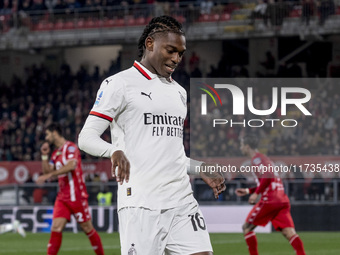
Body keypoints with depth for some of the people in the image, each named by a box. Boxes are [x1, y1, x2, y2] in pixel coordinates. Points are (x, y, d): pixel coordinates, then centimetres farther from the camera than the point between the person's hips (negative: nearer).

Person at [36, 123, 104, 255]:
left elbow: (72, 165, -26)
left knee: (87, 228, 1)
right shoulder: (56, 153, 16)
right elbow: (47, 171, 16)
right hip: (62, 197, 7)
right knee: (56, 228, -7)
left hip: (77, 197, -7)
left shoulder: (70, 147, -9)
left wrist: (50, 175, -30)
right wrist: (44, 155, 5)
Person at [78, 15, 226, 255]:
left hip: (183, 201, 7)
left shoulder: (179, 92, 22)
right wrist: (115, 151, -25)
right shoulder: (120, 84, 0)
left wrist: (203, 171, 18)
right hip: (141, 204, -7)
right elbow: (86, 138, -6)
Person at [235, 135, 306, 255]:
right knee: (289, 232, -4)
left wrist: (256, 193, -14)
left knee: (247, 227, 5)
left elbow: (268, 177, -20)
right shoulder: (264, 158, 26)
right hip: (282, 200, 9)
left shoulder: (257, 159, -4)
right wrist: (248, 191, 29)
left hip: (270, 200, -9)